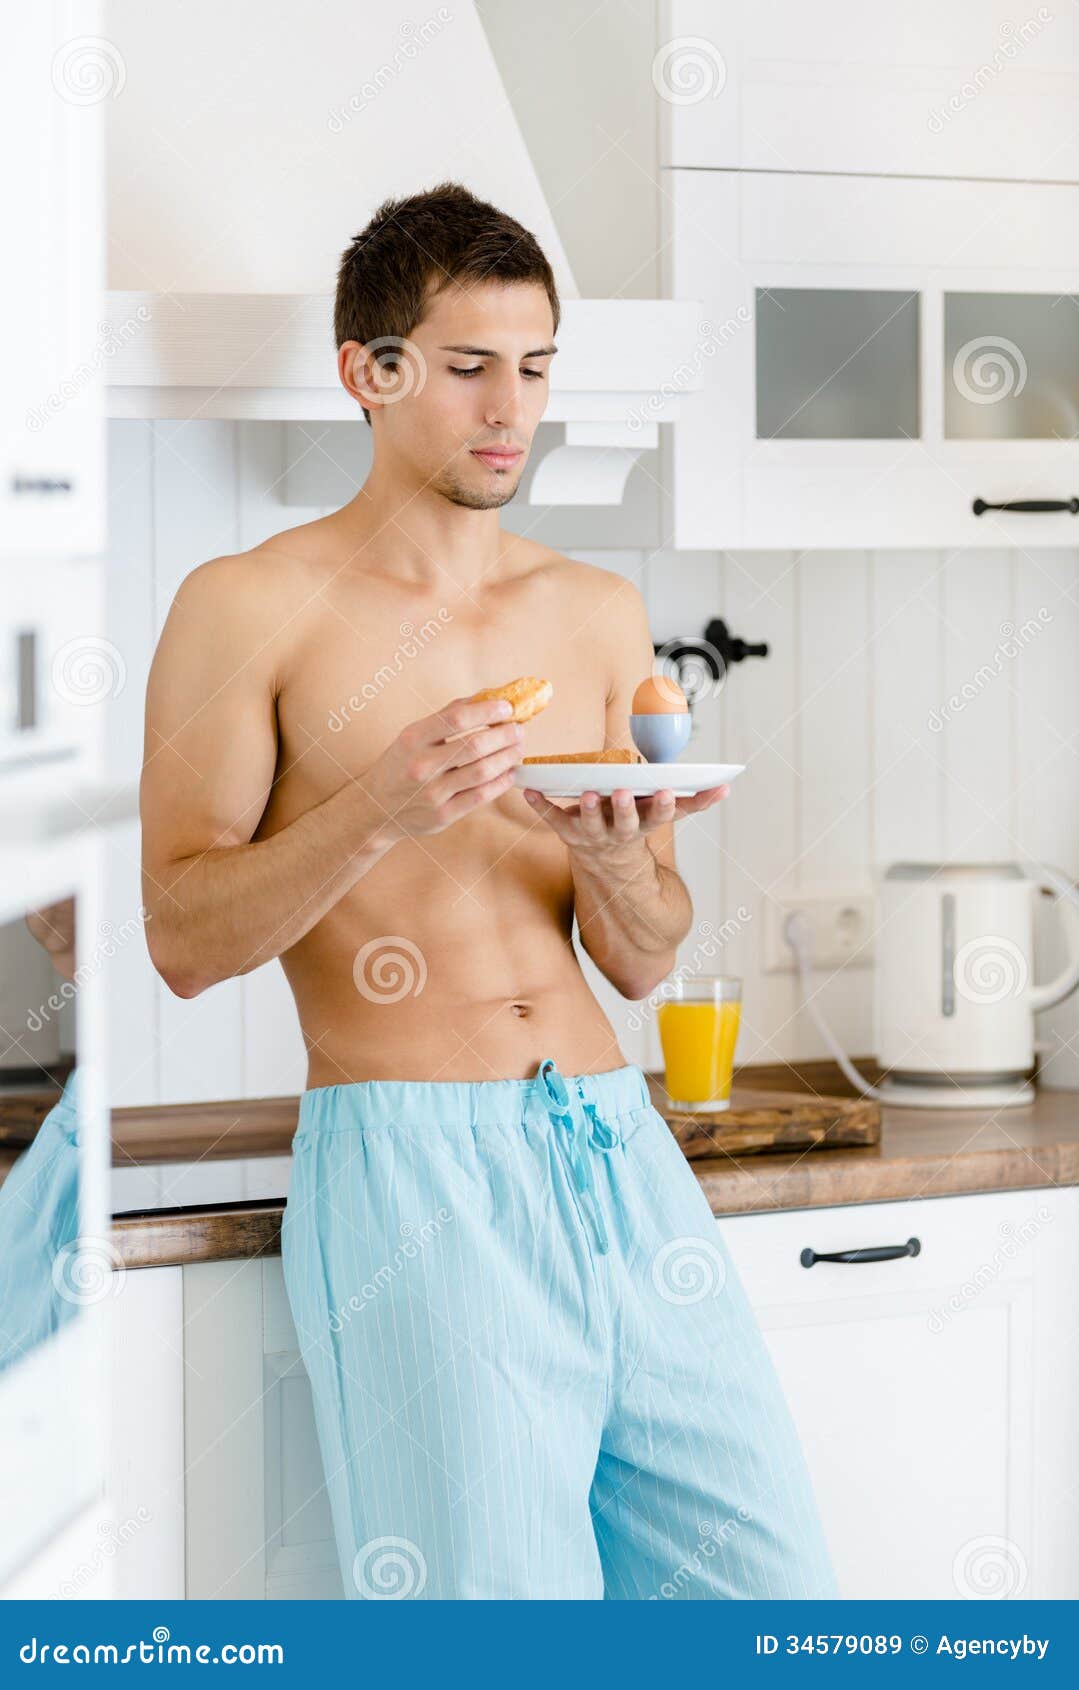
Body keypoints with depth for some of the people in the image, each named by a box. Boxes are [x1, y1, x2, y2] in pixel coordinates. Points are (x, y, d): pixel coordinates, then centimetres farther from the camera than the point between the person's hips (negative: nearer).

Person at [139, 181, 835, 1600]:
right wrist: (382, 808, -18)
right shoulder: (251, 607, 2)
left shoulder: (599, 614, 16)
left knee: (771, 1582, 0)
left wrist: (615, 859, -8)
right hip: (409, 1156, -5)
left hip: (615, 1140, 5)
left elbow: (643, 963, 15)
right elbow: (184, 940, -4)